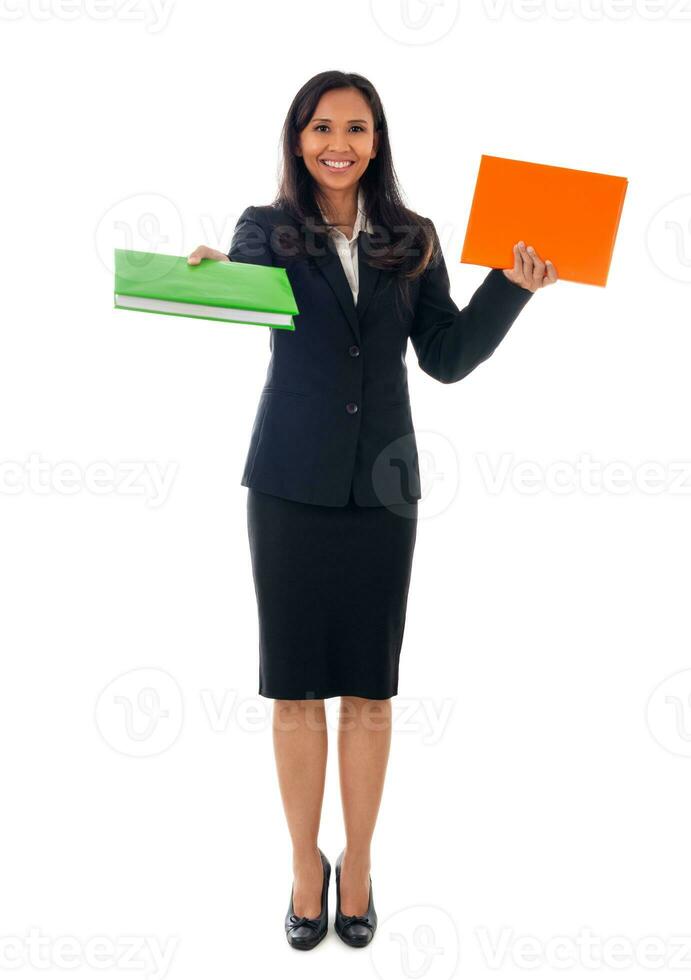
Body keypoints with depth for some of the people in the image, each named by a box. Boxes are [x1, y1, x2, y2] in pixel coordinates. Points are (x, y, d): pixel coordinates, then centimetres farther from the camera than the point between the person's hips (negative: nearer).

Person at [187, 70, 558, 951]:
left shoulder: (413, 240, 8)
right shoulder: (268, 228, 4)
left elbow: (448, 358, 8)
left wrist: (512, 285, -3)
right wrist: (207, 272, -34)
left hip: (380, 485, 1)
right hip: (291, 483, -1)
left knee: (368, 689, 8)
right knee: (295, 688, 6)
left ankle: (357, 864, 26)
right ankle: (306, 864, 25)